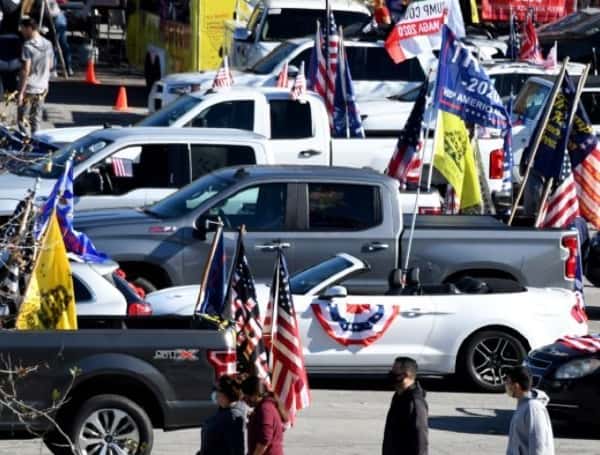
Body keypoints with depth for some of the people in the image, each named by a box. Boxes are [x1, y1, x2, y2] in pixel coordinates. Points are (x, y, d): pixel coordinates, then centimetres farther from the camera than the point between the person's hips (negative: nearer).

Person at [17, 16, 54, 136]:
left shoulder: (28, 46, -19)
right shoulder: (47, 44, 2)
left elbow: (25, 70, -21)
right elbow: (50, 65, 13)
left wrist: (21, 92, -18)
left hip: (29, 88, -7)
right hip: (42, 87, 7)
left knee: (22, 119, 1)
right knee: (36, 118, 14)